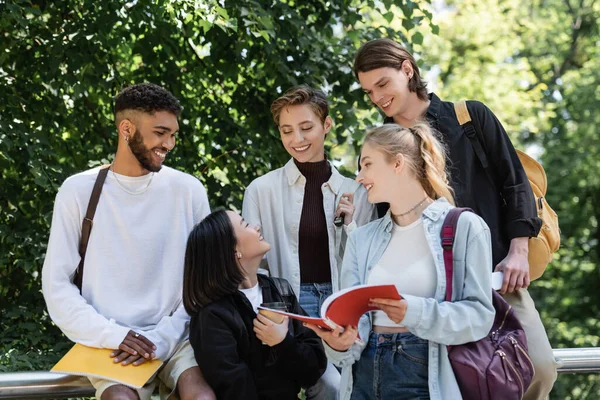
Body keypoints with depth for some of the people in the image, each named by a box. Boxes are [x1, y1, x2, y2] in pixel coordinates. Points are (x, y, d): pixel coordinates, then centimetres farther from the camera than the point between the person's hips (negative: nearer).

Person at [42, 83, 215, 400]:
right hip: (111, 343, -1)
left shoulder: (188, 190, 4)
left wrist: (164, 337, -9)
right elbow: (57, 284, 1)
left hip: (177, 337, 1)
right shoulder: (79, 191, 1)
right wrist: (111, 334, -12)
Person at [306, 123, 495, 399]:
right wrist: (342, 341, -19)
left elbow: (479, 314, -10)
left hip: (427, 377, -4)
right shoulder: (361, 239, 12)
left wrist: (415, 314, -24)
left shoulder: (464, 227, -2)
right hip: (364, 376, 4)